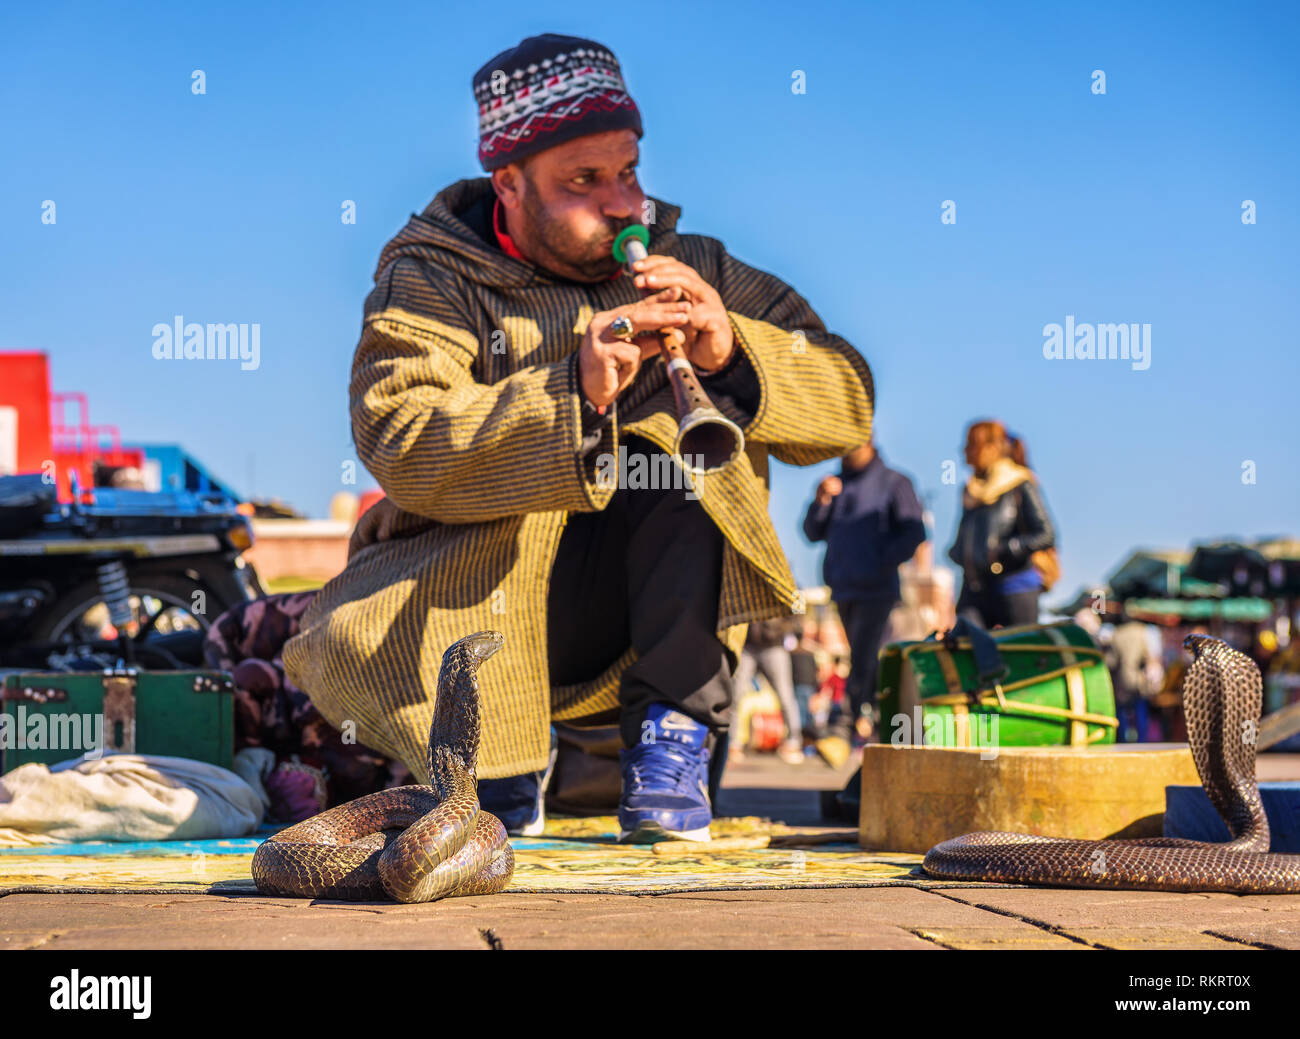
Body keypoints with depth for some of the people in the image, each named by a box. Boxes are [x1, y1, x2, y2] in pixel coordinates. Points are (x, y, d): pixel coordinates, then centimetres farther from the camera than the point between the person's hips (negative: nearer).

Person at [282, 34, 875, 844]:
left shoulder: (686, 267, 5)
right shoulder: (432, 280, -2)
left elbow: (850, 402, 1)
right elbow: (399, 445, -21)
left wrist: (732, 352, -19)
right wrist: (572, 391, -34)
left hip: (653, 592, 1)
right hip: (471, 584, -1)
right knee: (349, 642, -30)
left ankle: (674, 729, -19)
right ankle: (502, 752, 3)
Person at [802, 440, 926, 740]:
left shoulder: (893, 483, 0)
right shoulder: (837, 485, 16)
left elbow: (914, 532, -5)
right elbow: (813, 533, 11)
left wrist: (885, 562, -13)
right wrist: (821, 501, -6)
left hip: (876, 589, -6)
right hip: (843, 588, 6)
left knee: (862, 658, -16)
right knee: (865, 660, 9)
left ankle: (861, 716, -18)